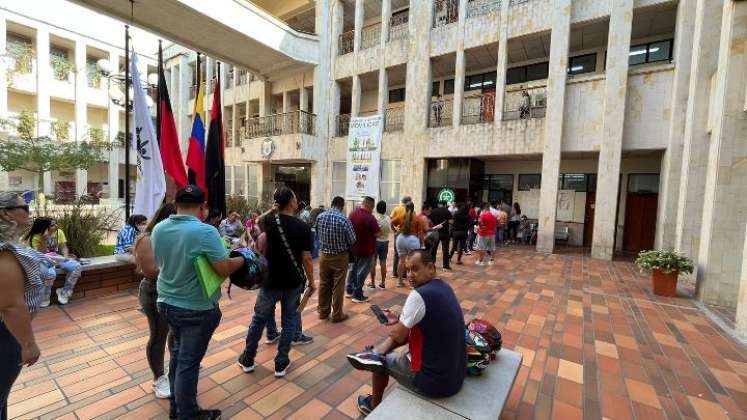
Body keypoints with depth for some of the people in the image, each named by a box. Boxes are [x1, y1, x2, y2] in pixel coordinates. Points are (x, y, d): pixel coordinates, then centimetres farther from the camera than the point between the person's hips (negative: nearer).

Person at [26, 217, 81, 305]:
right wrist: (44, 240, -28)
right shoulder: (36, 237, -12)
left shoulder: (59, 232, -1)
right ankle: (45, 297, -9)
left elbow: (63, 247, 1)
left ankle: (65, 291, -6)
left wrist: (66, 256, -20)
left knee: (76, 266, -24)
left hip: (57, 258, 4)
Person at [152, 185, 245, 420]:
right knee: (188, 363, 9)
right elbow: (224, 269, -24)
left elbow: (160, 263, 11)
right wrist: (243, 259, -7)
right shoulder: (205, 231, -25)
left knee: (178, 354, 25)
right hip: (196, 309, -7)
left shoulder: (158, 229, -3)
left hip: (167, 302, 7)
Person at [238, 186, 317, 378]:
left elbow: (260, 220, 19)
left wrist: (274, 208, 12)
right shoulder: (303, 226, -14)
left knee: (259, 319, 18)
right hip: (293, 282, -1)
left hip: (270, 281, 2)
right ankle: (281, 363, 24)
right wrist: (311, 281, -1)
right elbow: (306, 258, -12)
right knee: (289, 321, 14)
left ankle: (247, 360, 34)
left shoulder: (269, 220, -8)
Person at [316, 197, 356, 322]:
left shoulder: (320, 217, -4)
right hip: (340, 257, -4)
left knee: (324, 284, 16)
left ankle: (323, 311, 30)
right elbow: (352, 240, -13)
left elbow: (317, 233, 8)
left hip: (324, 255, 4)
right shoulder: (344, 219, -18)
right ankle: (337, 314, 18)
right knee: (338, 286, 7)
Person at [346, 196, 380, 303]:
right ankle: (357, 295, 15)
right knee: (362, 271, 6)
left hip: (353, 248, 7)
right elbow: (377, 233, -16)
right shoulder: (370, 218, -23)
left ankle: (349, 290, 31)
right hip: (366, 250, -7)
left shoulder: (352, 213, -2)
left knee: (353, 268, 22)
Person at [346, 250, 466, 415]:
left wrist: (394, 325, 5)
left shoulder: (419, 294, -25)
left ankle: (374, 406, 38)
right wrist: (399, 320, 6)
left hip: (435, 381, -7)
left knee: (382, 359, 17)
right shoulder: (444, 288, 2)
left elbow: (398, 335, -15)